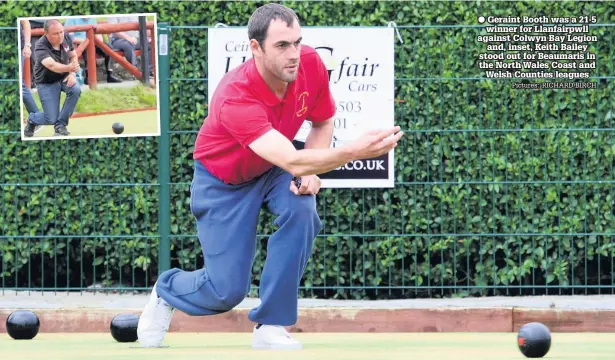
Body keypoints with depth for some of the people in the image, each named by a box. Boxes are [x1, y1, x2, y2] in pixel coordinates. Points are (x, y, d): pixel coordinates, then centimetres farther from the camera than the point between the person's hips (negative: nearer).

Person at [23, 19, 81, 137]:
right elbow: (51, 65, -48)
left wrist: (72, 74, -15)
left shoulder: (66, 37, -13)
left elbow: (73, 56, 3)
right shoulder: (41, 47, -31)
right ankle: (32, 119, 27)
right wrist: (69, 68, -67)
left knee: (76, 90, -29)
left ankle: (60, 124, -9)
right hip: (47, 83, -5)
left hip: (64, 78, 5)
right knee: (51, 119, -11)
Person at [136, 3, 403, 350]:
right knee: (228, 290, -7)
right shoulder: (236, 98, -41)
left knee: (301, 210, -29)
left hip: (274, 170, 4)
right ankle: (167, 291, 31)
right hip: (224, 180, -4)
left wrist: (310, 172, -18)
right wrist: (355, 151, -64)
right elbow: (292, 162, -51)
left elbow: (323, 121, -1)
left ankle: (270, 328, -15)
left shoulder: (311, 63, -23)